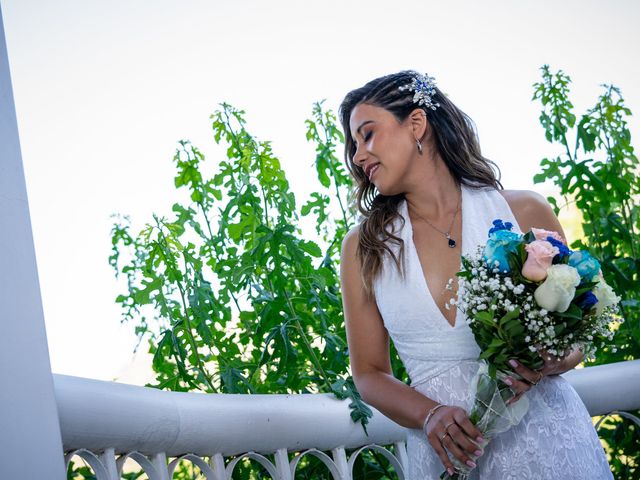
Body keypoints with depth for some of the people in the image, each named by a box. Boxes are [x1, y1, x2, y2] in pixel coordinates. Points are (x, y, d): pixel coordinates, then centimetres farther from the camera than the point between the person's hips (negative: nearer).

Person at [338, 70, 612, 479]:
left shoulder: (525, 212, -3)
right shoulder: (363, 249, 2)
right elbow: (369, 372, 4)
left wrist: (545, 365, -17)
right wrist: (430, 416, -14)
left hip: (547, 438, -1)